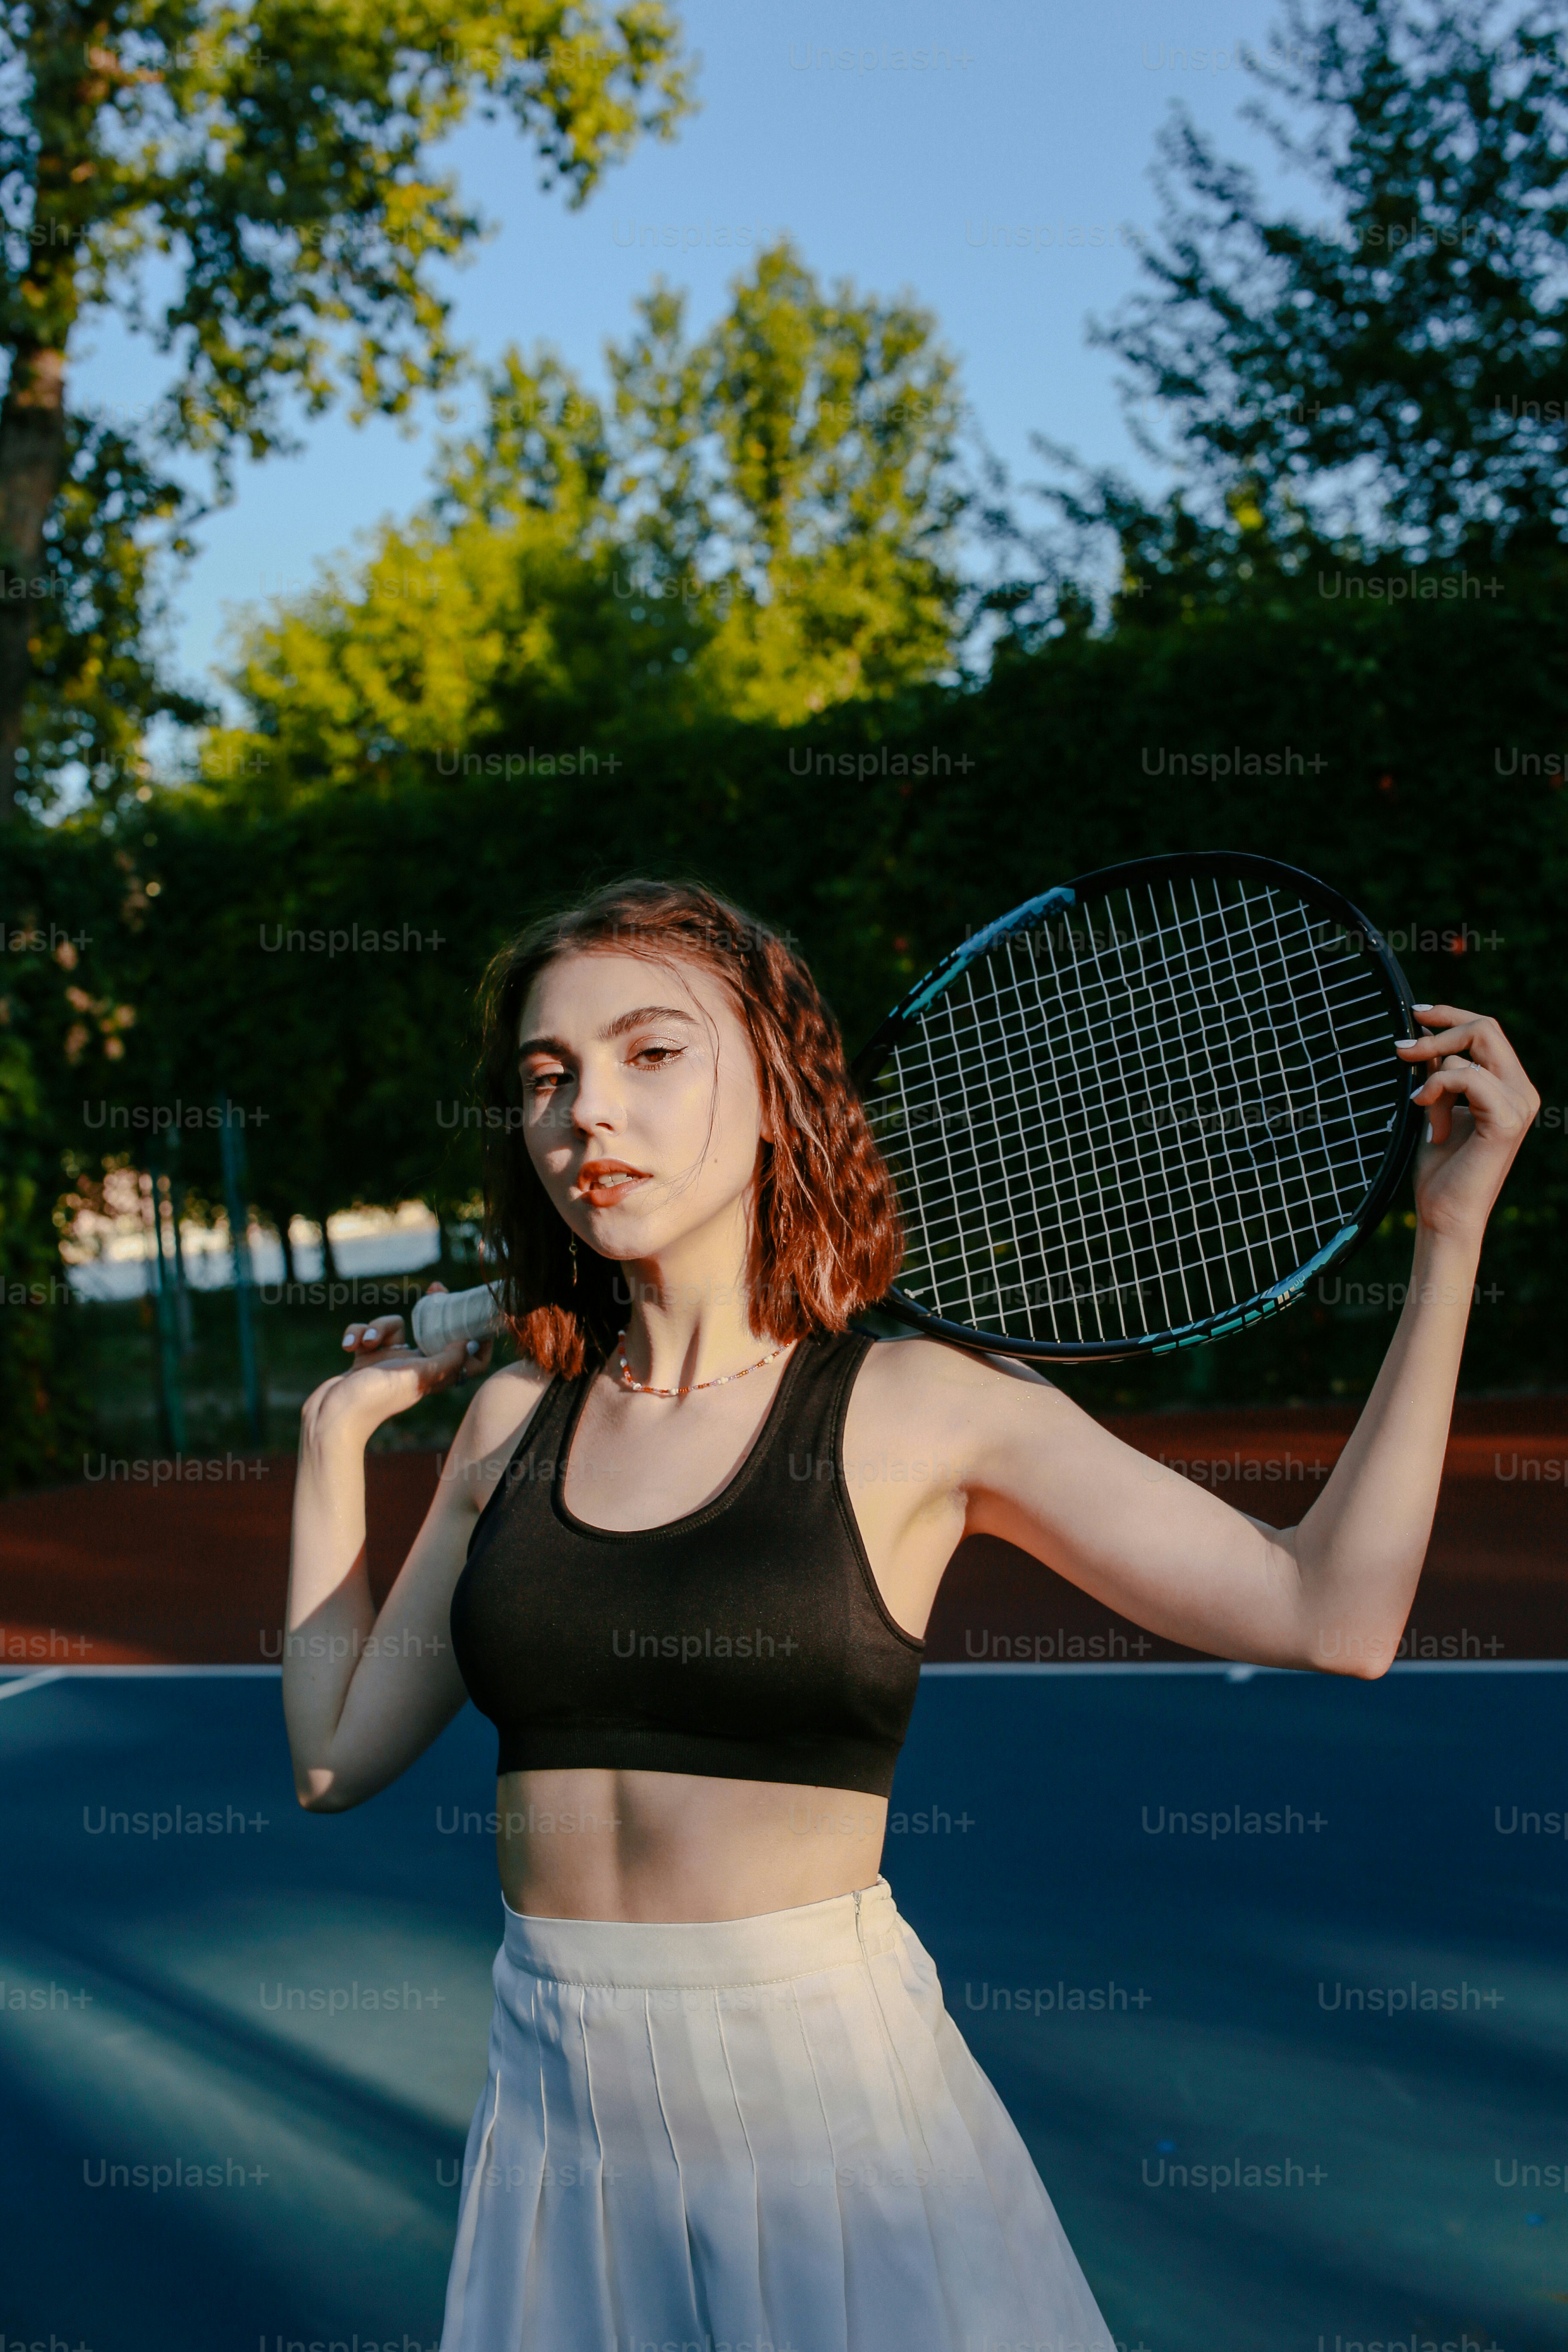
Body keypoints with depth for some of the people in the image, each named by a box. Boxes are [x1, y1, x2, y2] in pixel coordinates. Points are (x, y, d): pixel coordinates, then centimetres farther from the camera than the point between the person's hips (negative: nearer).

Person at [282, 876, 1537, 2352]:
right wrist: (340, 1430, 11)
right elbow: (339, 1754, 10)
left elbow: (1334, 1611, -7)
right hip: (555, 2112, 4)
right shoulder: (514, 1418, 5)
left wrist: (1451, 1231, -9)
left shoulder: (918, 1410, -7)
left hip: (833, 2094, -3)